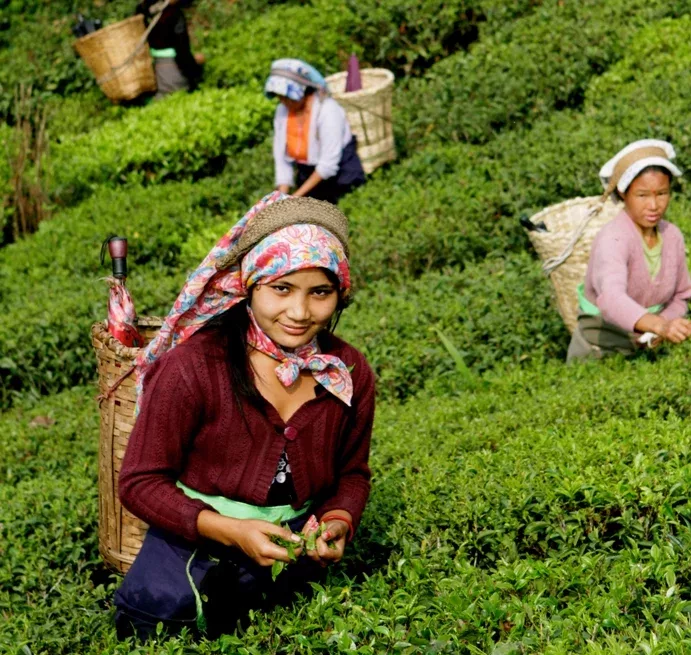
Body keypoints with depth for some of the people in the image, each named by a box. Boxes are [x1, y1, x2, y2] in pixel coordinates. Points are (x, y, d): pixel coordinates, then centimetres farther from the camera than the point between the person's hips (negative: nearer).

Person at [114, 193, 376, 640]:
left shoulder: (351, 376, -3)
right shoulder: (192, 368, -17)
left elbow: (352, 474, 12)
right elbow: (141, 482, -12)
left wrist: (337, 524, -11)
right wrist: (230, 531, -23)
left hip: (289, 551, 3)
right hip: (195, 540, -3)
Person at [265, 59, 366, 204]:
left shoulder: (328, 111, -20)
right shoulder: (282, 111, -1)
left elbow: (328, 164, -22)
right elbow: (281, 158, -1)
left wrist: (298, 195, -21)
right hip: (309, 176, 5)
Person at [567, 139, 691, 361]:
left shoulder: (672, 236, -5)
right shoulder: (612, 239, -24)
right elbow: (611, 297, -43)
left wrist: (658, 333, -13)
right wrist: (659, 324, -60)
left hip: (646, 346, 5)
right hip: (598, 350, -4)